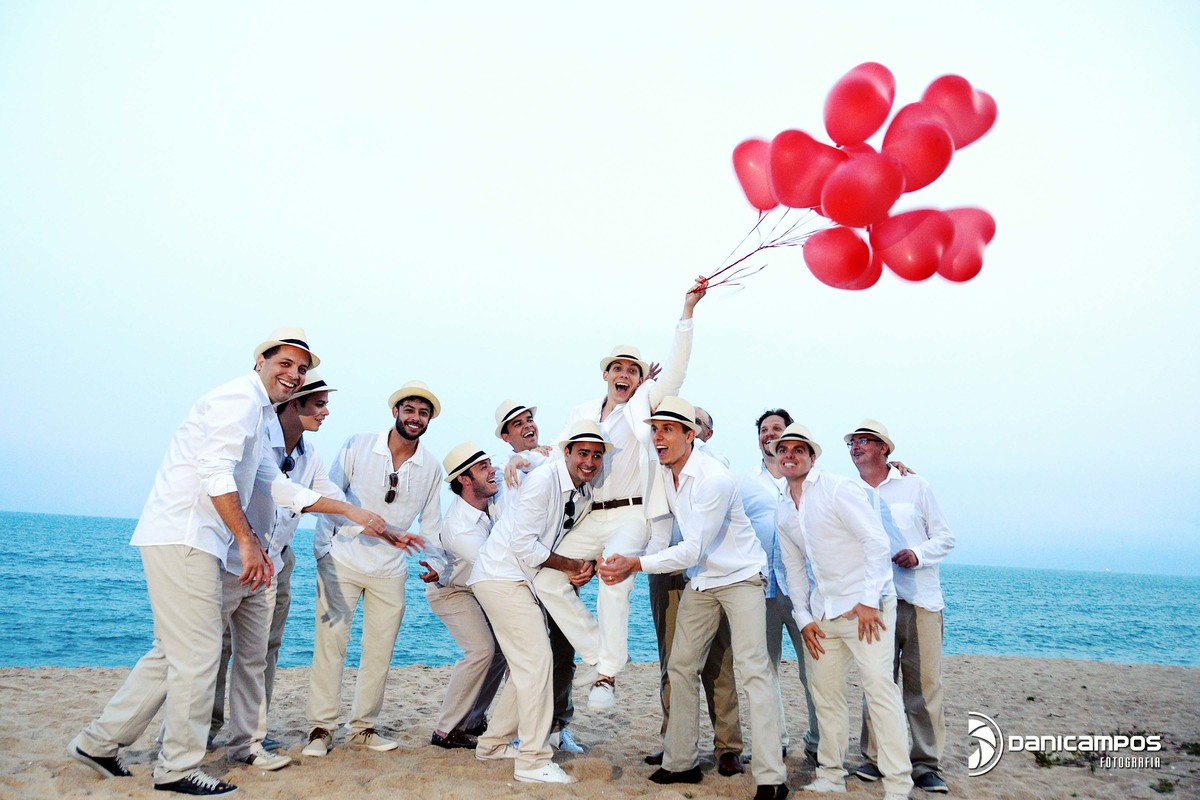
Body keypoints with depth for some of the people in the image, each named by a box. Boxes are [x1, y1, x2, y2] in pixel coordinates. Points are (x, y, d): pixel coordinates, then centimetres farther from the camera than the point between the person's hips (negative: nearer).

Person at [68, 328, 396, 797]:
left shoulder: (259, 416, 22)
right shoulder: (241, 397, -9)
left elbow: (281, 489, 22)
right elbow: (216, 473, -21)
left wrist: (351, 512, 19)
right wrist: (247, 541, -20)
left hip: (187, 542, 10)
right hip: (181, 539, -10)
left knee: (173, 651, 17)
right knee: (197, 652, -3)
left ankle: (99, 742, 28)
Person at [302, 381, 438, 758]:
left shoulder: (432, 468, 2)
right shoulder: (357, 446, -6)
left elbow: (430, 523, 11)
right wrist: (322, 548, -7)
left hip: (390, 570, 3)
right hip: (342, 560, -3)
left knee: (380, 651, 7)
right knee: (331, 642, -3)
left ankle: (363, 727, 21)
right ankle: (320, 728, 9)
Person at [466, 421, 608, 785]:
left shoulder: (587, 494, 6)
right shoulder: (543, 480, -20)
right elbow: (524, 545, -24)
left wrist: (581, 568, -7)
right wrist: (569, 565, -14)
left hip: (525, 581, 9)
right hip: (501, 575, -9)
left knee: (527, 665, 13)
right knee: (536, 660, -11)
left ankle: (494, 743, 29)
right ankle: (533, 761, -1)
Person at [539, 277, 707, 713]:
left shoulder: (644, 403, 7)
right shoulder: (581, 413, 19)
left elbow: (676, 366, -4)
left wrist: (687, 311, -11)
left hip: (630, 516, -5)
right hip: (589, 518, 5)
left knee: (614, 581, -29)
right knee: (547, 578, -8)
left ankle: (606, 674, -18)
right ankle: (597, 651, 6)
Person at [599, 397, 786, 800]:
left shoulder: (714, 478, -27)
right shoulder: (659, 475, -3)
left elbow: (692, 550, -29)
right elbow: (659, 538, 0)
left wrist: (636, 564, -35)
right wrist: (627, 565, -17)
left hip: (740, 576, -7)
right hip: (700, 580, 8)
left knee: (752, 670, -12)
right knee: (681, 667, 10)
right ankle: (681, 762, 22)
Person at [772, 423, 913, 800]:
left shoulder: (838, 489, -9)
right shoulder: (783, 512, 11)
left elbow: (877, 542, -15)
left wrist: (869, 601, -18)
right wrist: (803, 618, 7)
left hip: (866, 605, -7)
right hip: (823, 611, 7)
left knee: (879, 687, -11)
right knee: (823, 691, 9)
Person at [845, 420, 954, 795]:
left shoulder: (915, 485, 7)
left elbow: (945, 538, 6)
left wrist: (917, 555, -12)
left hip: (920, 599, -1)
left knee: (924, 683, -2)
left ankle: (927, 764, 7)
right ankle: (876, 758, 14)